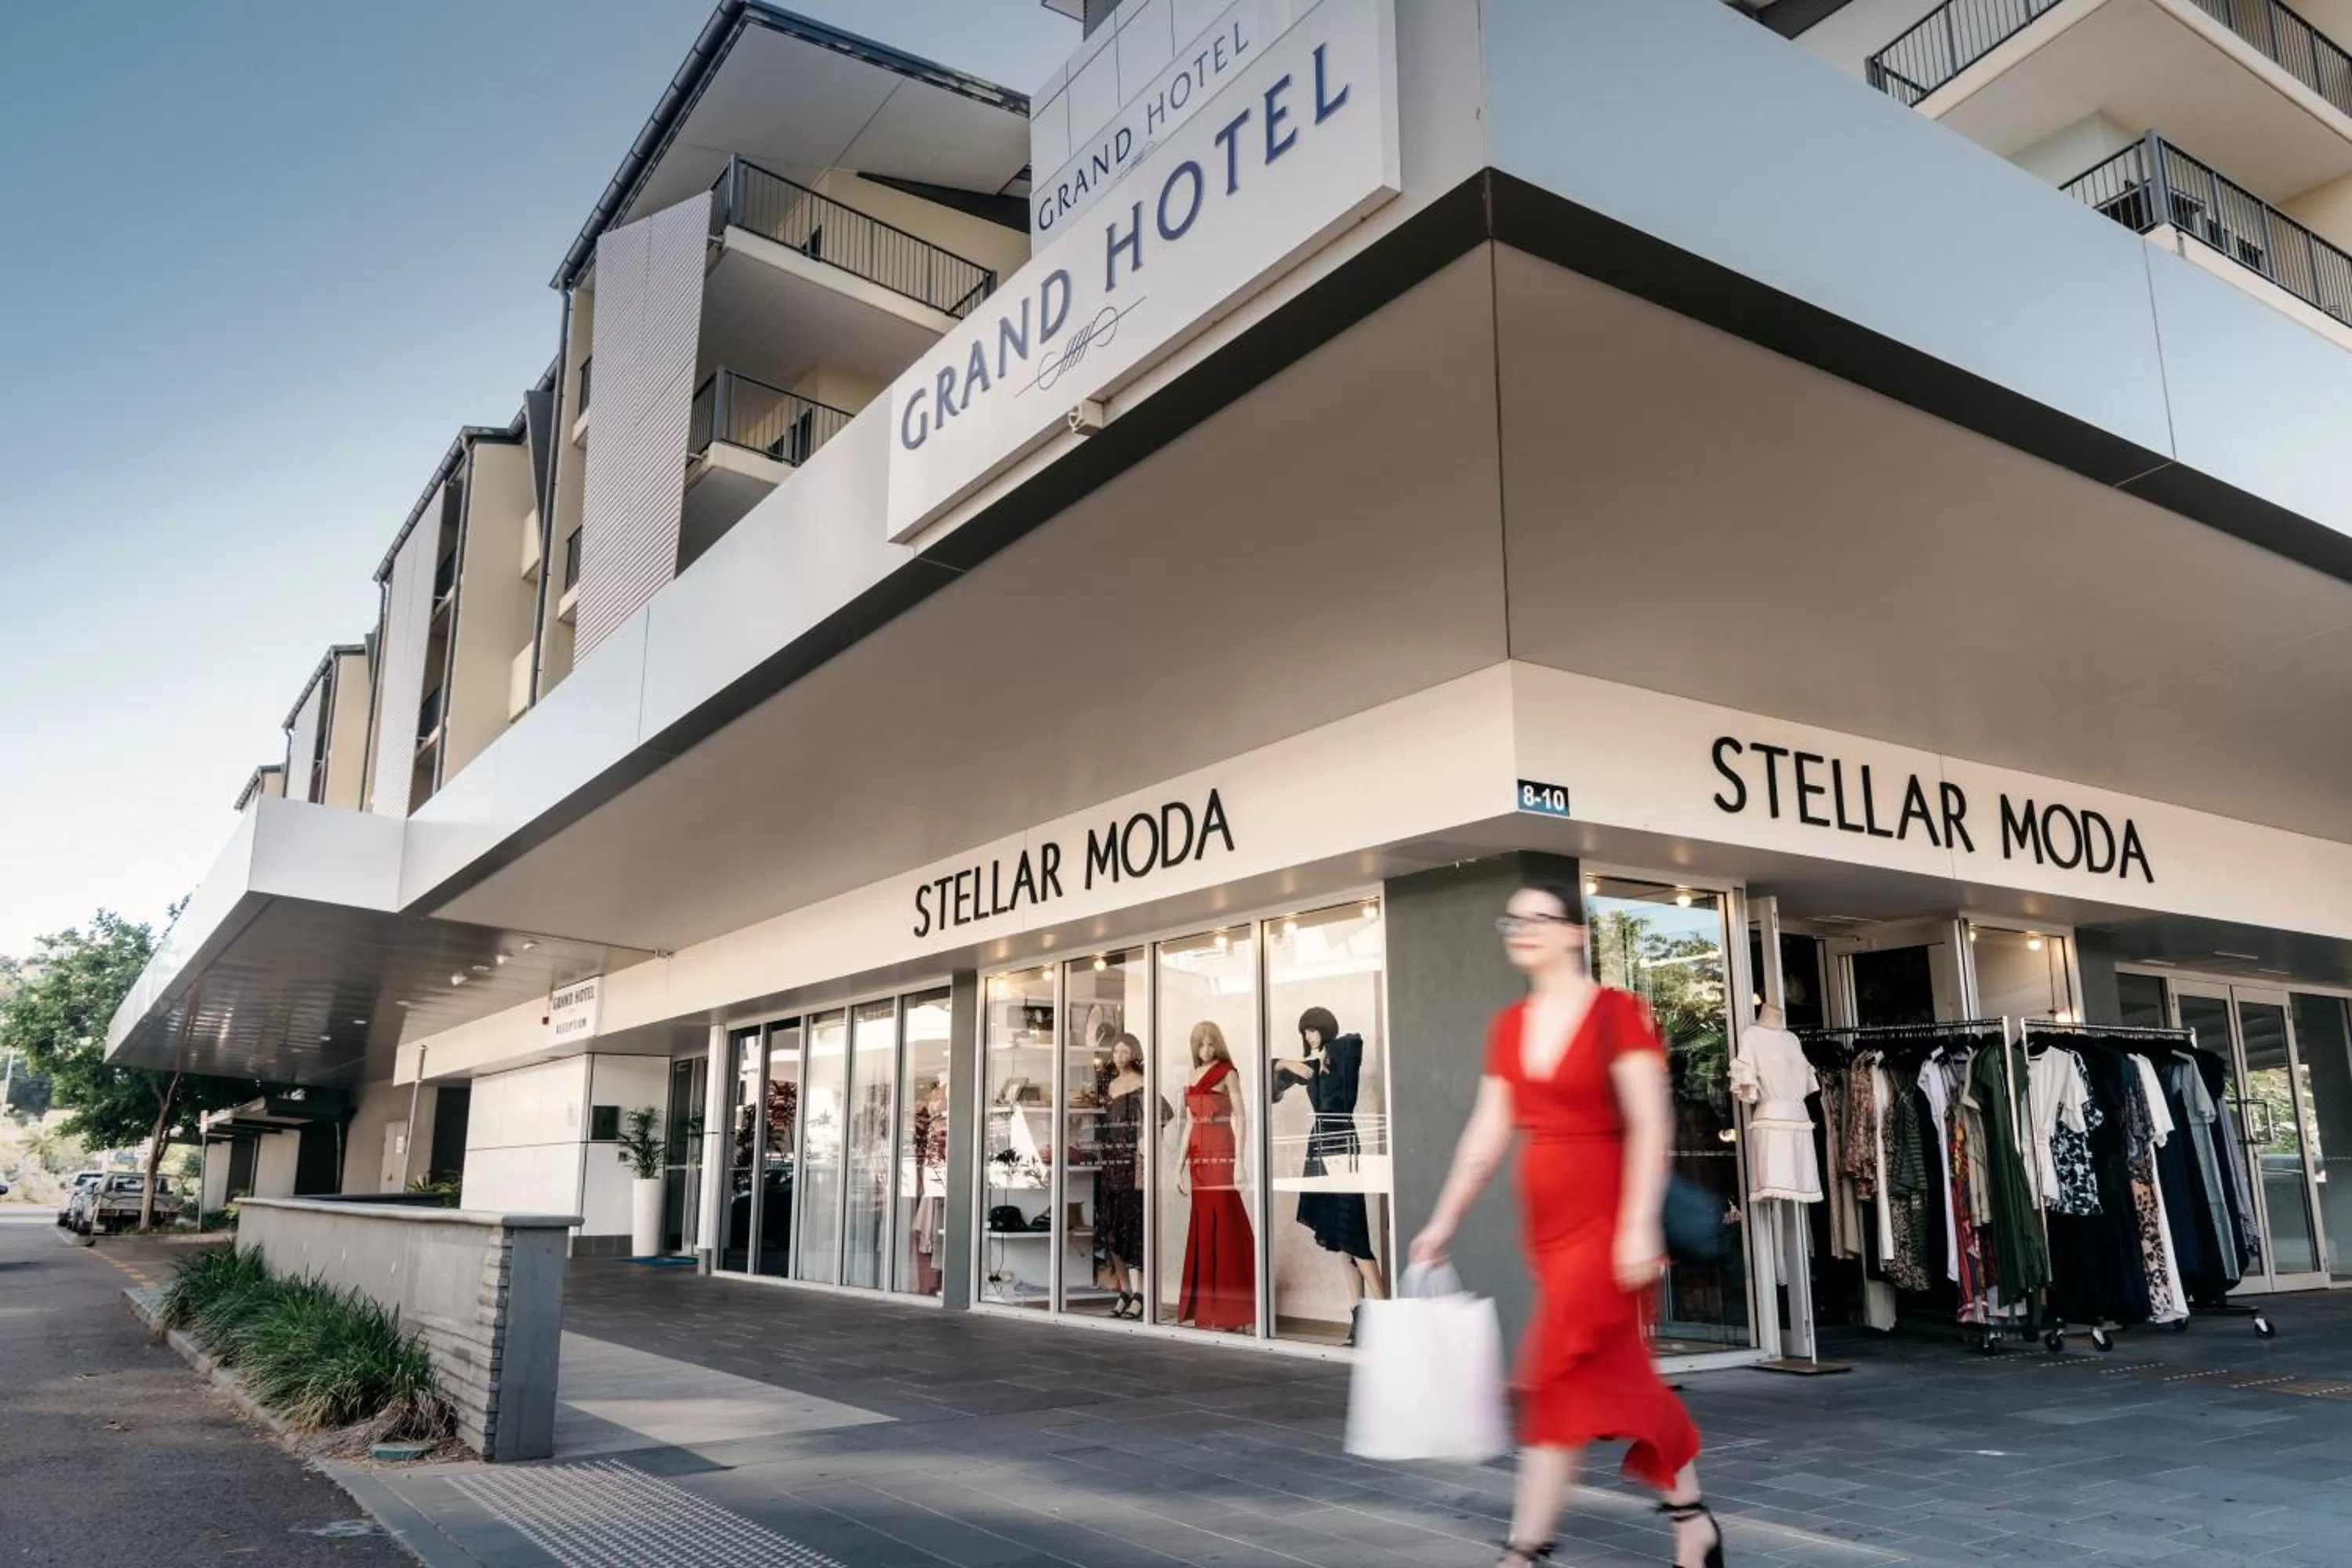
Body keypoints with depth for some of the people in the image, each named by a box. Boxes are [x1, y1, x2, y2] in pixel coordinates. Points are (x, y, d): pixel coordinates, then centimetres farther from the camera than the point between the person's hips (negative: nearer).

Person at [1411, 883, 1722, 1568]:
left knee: (1558, 1379, -8)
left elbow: (1651, 1126, -14)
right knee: (1617, 1376, 14)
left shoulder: (1616, 1012, -10)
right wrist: (1444, 1222, 8)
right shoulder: (1509, 1026, 9)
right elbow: (1487, 1134, 10)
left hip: (1605, 1216, -7)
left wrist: (1641, 1224, -21)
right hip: (1545, 1221, 7)